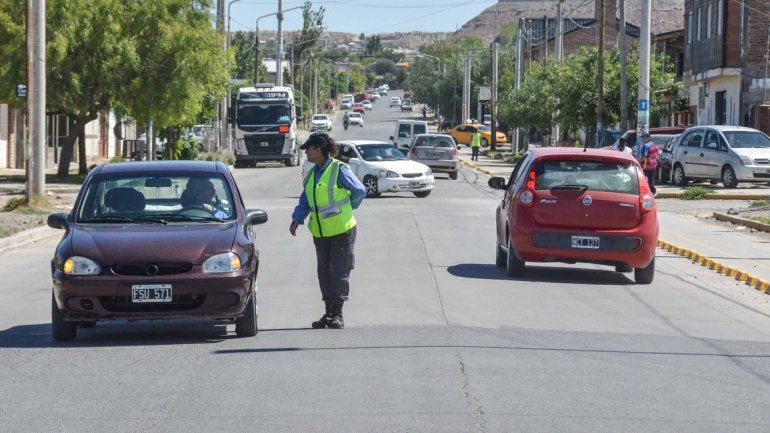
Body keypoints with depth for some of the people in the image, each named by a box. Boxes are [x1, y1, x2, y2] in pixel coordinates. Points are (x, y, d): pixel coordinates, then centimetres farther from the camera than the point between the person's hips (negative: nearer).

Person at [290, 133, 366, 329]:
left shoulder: (339, 170, -11)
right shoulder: (312, 174, 11)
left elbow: (360, 192, -5)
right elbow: (305, 201, 15)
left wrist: (344, 211, 2)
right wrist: (297, 219, 0)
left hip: (341, 231, -7)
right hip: (320, 232, 7)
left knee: (338, 273, -5)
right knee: (324, 273, 8)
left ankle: (337, 315, 1)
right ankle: (329, 313, 15)